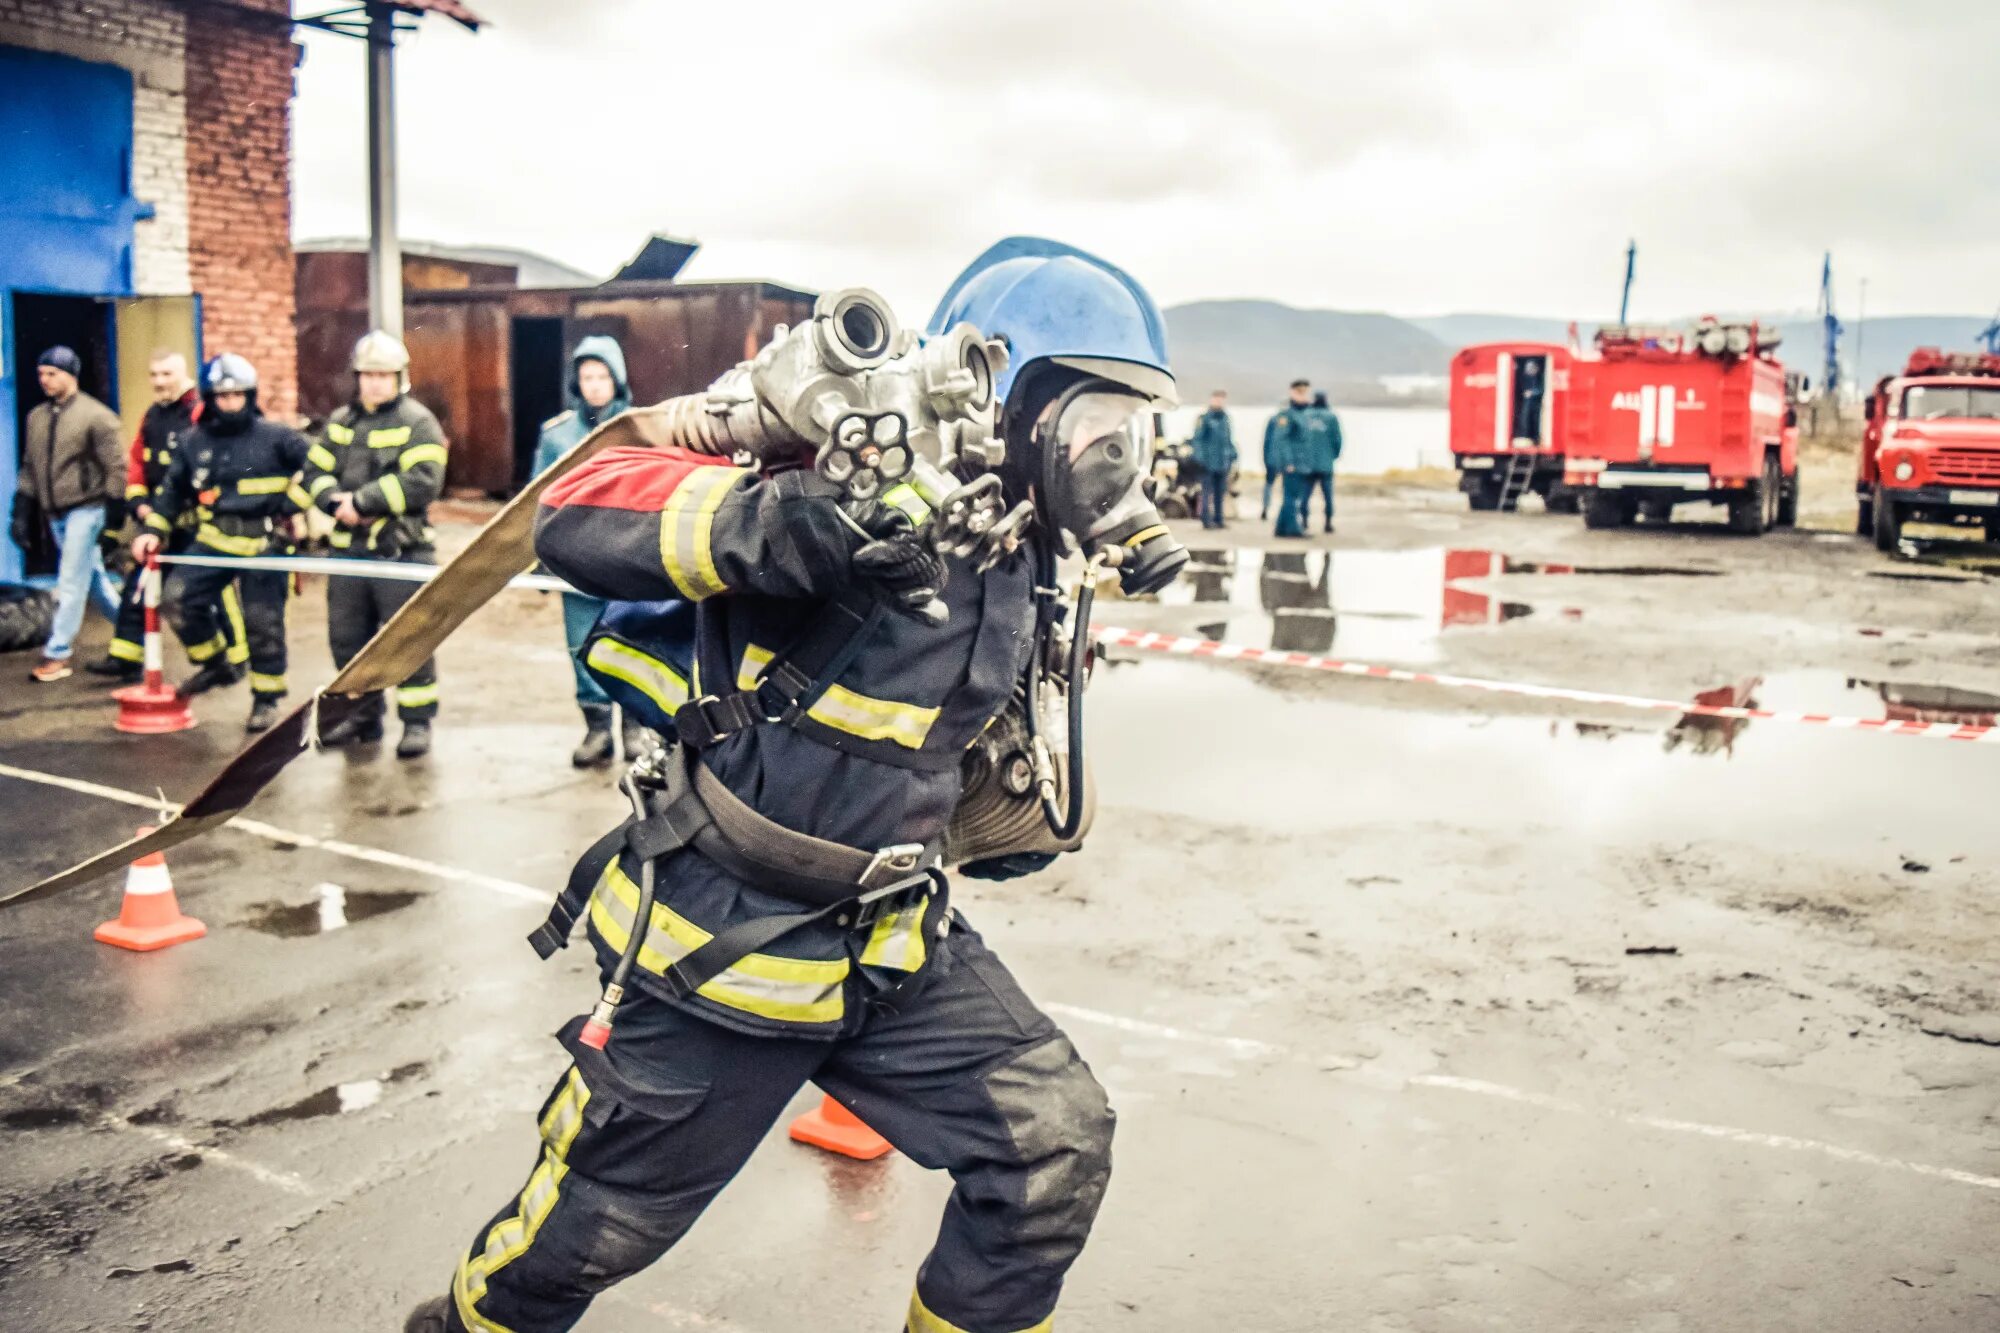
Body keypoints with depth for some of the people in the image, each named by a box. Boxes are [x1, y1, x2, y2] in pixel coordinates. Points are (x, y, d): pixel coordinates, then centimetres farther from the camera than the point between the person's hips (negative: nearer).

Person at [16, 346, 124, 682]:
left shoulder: (95, 416, -8)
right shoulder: (36, 417, 11)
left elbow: (114, 468, -10)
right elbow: (29, 468, 16)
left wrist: (114, 514, -14)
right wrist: (21, 511, 10)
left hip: (85, 509, -7)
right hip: (55, 513, 7)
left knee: (71, 583, -6)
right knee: (93, 579, 13)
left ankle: (57, 655, -3)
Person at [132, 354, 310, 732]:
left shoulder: (276, 437, -4)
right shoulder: (196, 443, 10)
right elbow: (172, 488, 18)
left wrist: (294, 502, -6)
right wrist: (154, 530, 11)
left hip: (265, 542, -4)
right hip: (214, 539, 4)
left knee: (263, 624, -1)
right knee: (177, 598, -9)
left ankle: (266, 700, 14)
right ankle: (216, 664, 14)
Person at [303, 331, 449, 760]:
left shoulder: (417, 422, -3)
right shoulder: (340, 422, 16)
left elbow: (422, 482, -17)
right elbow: (315, 471, 11)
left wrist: (361, 501, -16)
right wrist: (337, 503, -11)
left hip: (403, 551, -6)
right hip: (348, 548, 6)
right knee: (347, 638, 11)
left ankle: (417, 722, 5)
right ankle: (363, 717, 25)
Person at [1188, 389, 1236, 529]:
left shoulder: (1224, 418, 13)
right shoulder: (1205, 418, -8)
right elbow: (1197, 438, -11)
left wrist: (1232, 455, 15)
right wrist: (1200, 456, -18)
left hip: (1223, 463, 7)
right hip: (1208, 463, -7)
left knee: (1220, 492, 13)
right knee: (1207, 492, -5)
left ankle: (1218, 518, 21)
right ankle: (1206, 519, -1)